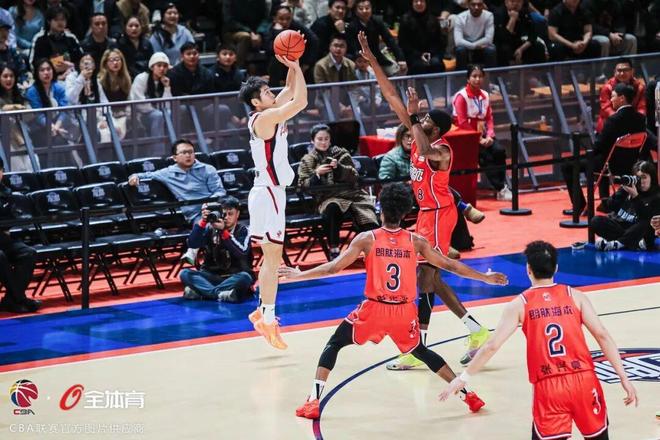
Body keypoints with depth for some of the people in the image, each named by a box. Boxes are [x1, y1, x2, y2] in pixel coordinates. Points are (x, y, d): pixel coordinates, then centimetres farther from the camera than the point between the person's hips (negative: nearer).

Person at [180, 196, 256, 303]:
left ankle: (200, 291, -37)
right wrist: (203, 222, -17)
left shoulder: (243, 231, 0)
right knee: (185, 273, -22)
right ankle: (220, 293, -41)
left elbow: (242, 252, -19)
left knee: (245, 277, -36)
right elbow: (192, 244, -7)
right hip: (212, 276, 2)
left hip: (234, 277, -2)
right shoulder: (210, 229, 6)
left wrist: (223, 231, -25)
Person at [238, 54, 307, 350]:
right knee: (272, 258, -8)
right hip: (268, 193, -10)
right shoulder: (265, 118, -16)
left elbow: (291, 91, 21)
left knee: (272, 257, 15)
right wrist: (296, 67, -15)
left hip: (270, 192, 10)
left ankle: (263, 312, 21)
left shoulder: (269, 114, 10)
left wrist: (293, 68, 6)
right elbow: (300, 101, -22)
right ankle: (268, 319, -7)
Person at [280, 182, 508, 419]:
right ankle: (467, 394, 21)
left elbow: (333, 267, -7)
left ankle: (313, 401, 2)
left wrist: (299, 275, 5)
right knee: (421, 351, 26)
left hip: (374, 309, -2)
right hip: (405, 312, 2)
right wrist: (486, 278, 18)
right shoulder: (416, 242, 0)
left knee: (334, 344, 15)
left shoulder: (366, 239, -6)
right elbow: (449, 265, 7)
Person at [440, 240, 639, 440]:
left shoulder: (520, 304, 4)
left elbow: (491, 346, 0)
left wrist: (463, 378, 9)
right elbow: (602, 336, -1)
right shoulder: (575, 296, 6)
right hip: (583, 380, 1)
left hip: (548, 387, -1)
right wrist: (624, 378, 1)